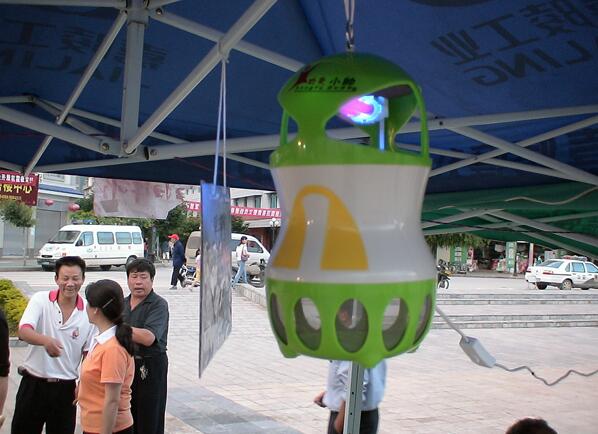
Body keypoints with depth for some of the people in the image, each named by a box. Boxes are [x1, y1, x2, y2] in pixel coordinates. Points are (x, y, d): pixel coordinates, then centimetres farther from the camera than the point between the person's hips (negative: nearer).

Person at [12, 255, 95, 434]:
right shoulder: (40, 300, -7)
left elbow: (89, 353, 3)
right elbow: (24, 331, -22)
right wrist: (46, 340, -42)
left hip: (65, 387, 1)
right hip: (33, 383, 0)